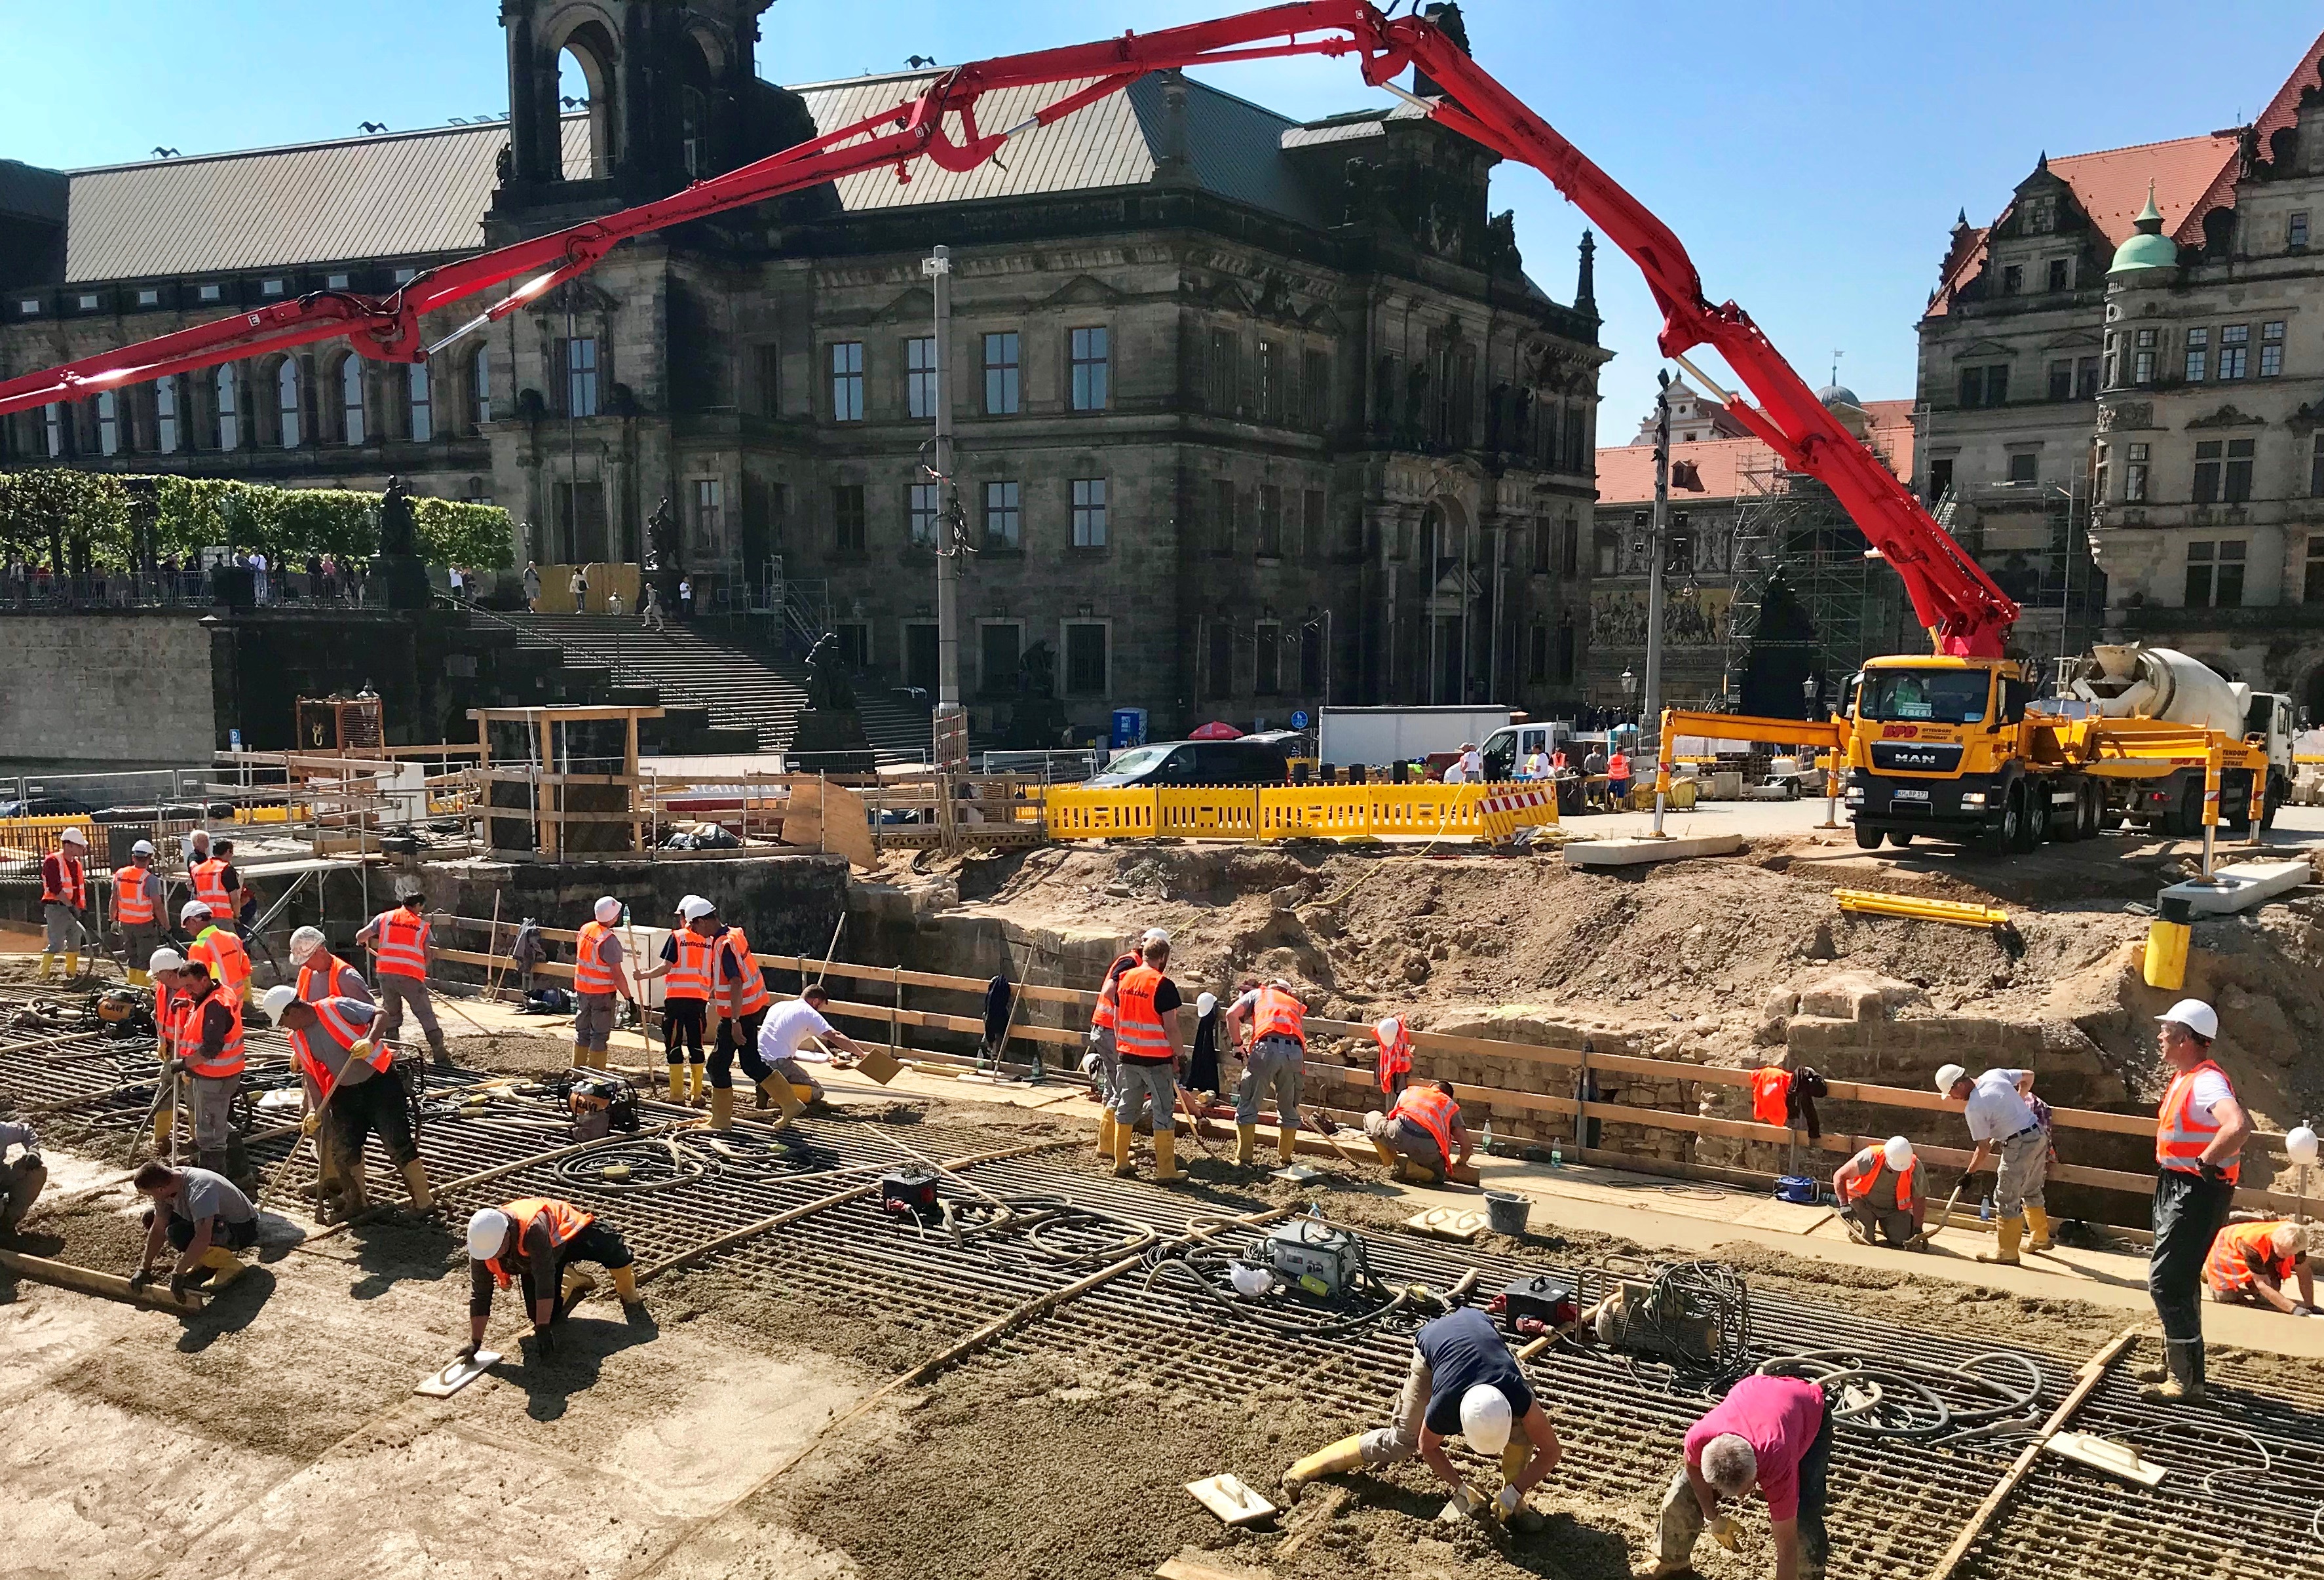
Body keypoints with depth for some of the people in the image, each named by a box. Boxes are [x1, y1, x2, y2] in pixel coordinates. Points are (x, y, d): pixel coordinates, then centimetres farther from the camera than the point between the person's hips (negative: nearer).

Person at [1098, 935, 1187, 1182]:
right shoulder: (1163, 985, -15)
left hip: (1129, 1056, 6)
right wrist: (1176, 1054, -3)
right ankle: (1165, 1171, 3)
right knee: (1164, 1113, 1)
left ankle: (1121, 1163, 21)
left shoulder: (1125, 979, 4)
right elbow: (1170, 1027, -16)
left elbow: (1117, 1020, 11)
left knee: (1126, 1108, 15)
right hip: (1157, 1059, -6)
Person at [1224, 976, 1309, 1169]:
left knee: (1247, 1106, 8)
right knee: (1289, 1109, 18)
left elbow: (1232, 1014, 11)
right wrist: (1302, 1079, 30)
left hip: (1266, 1047, -3)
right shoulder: (1297, 1005, 35)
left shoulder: (1258, 994, 28)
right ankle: (1286, 1159, 22)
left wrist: (1237, 1044, 19)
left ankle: (1243, 1159, 8)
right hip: (1295, 1051, 3)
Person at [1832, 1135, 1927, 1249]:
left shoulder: (1914, 1167, -24)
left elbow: (1919, 1198, -10)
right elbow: (1839, 1176, -23)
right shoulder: (1870, 1158, -31)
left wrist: (1918, 1229, -13)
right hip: (1864, 1202, -3)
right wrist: (1844, 1205, -31)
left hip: (1894, 1208, 3)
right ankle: (1854, 1223, 18)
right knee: (1864, 1240, -16)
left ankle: (1885, 1225, 22)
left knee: (1903, 1239, -12)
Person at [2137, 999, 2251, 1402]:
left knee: (2166, 1281, -9)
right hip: (2175, 1186, 11)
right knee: (2178, 1279, 19)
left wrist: (2206, 1161, -28)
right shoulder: (2184, 1077, 10)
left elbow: (2239, 1125, -41)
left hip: (2197, 1192, -11)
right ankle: (2177, 1365, 32)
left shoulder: (2206, 1082, -23)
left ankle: (2187, 1379, -3)